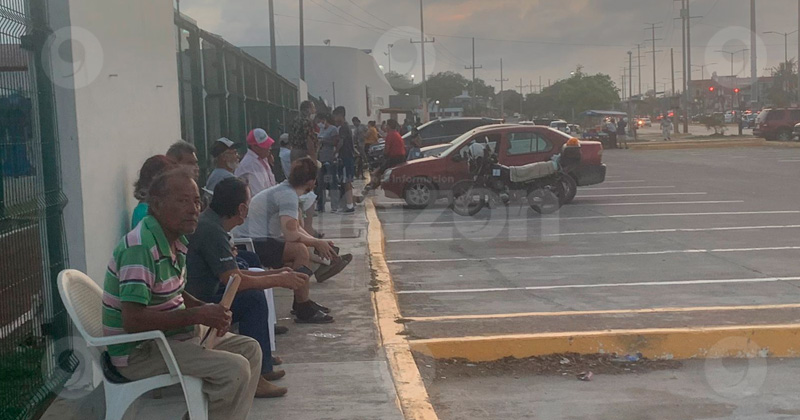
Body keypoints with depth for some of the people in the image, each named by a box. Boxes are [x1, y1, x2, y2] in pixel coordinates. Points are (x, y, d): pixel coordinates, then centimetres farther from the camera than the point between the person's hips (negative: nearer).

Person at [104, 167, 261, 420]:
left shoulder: (175, 240, 7)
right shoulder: (140, 247, -24)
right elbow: (133, 320, -30)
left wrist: (208, 310, 2)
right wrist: (197, 316, -23)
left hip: (174, 334, 10)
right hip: (139, 351, -10)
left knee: (249, 349, 10)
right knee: (234, 369, -22)